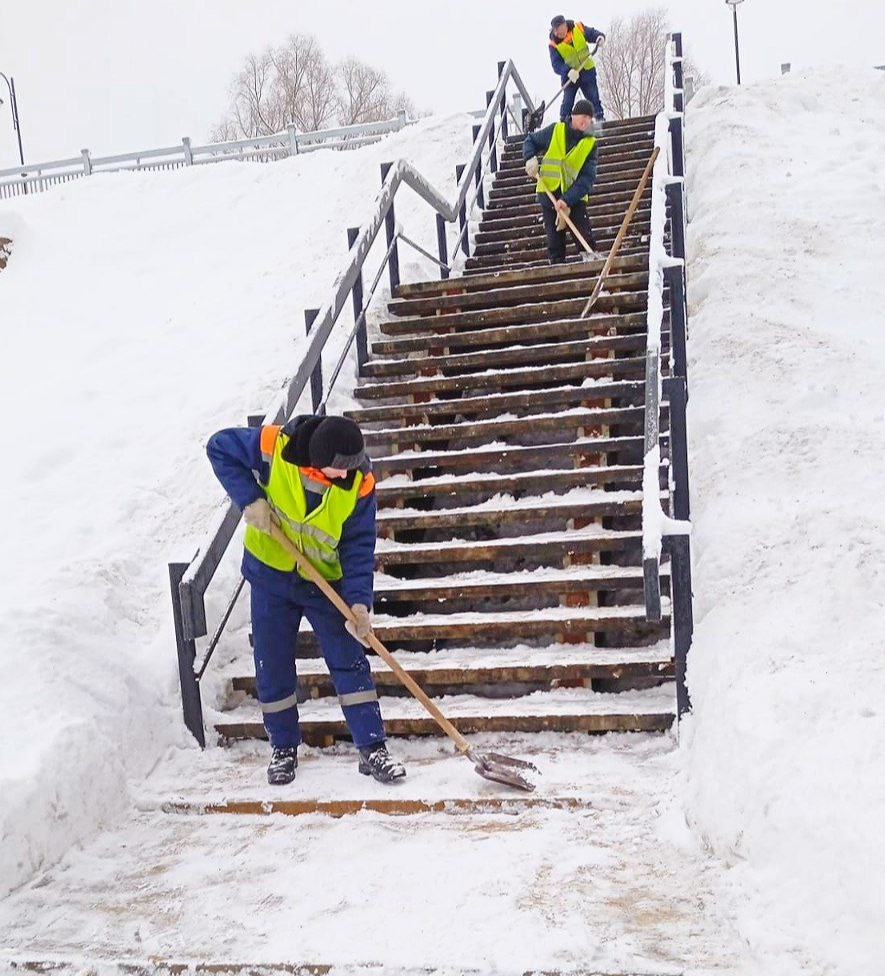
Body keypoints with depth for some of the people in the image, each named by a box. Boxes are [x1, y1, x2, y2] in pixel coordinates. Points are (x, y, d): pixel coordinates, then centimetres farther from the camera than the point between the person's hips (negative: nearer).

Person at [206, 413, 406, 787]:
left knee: (350, 661, -3)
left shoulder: (359, 481, -21)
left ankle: (372, 748, 7)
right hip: (270, 575, 1)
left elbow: (359, 545, -15)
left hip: (326, 582, 0)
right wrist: (250, 498, -22)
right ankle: (284, 748, 26)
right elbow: (219, 447, -10)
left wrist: (359, 600, -25)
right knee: (272, 667, 9)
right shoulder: (275, 447, -24)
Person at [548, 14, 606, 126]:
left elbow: (592, 33, -1)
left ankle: (600, 119, 14)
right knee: (567, 101, -2)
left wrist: (600, 37, -24)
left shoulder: (577, 28, -11)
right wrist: (568, 71, -40)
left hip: (587, 71, 2)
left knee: (593, 97, 3)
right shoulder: (554, 44, -16)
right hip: (569, 76, -1)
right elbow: (556, 64, -22)